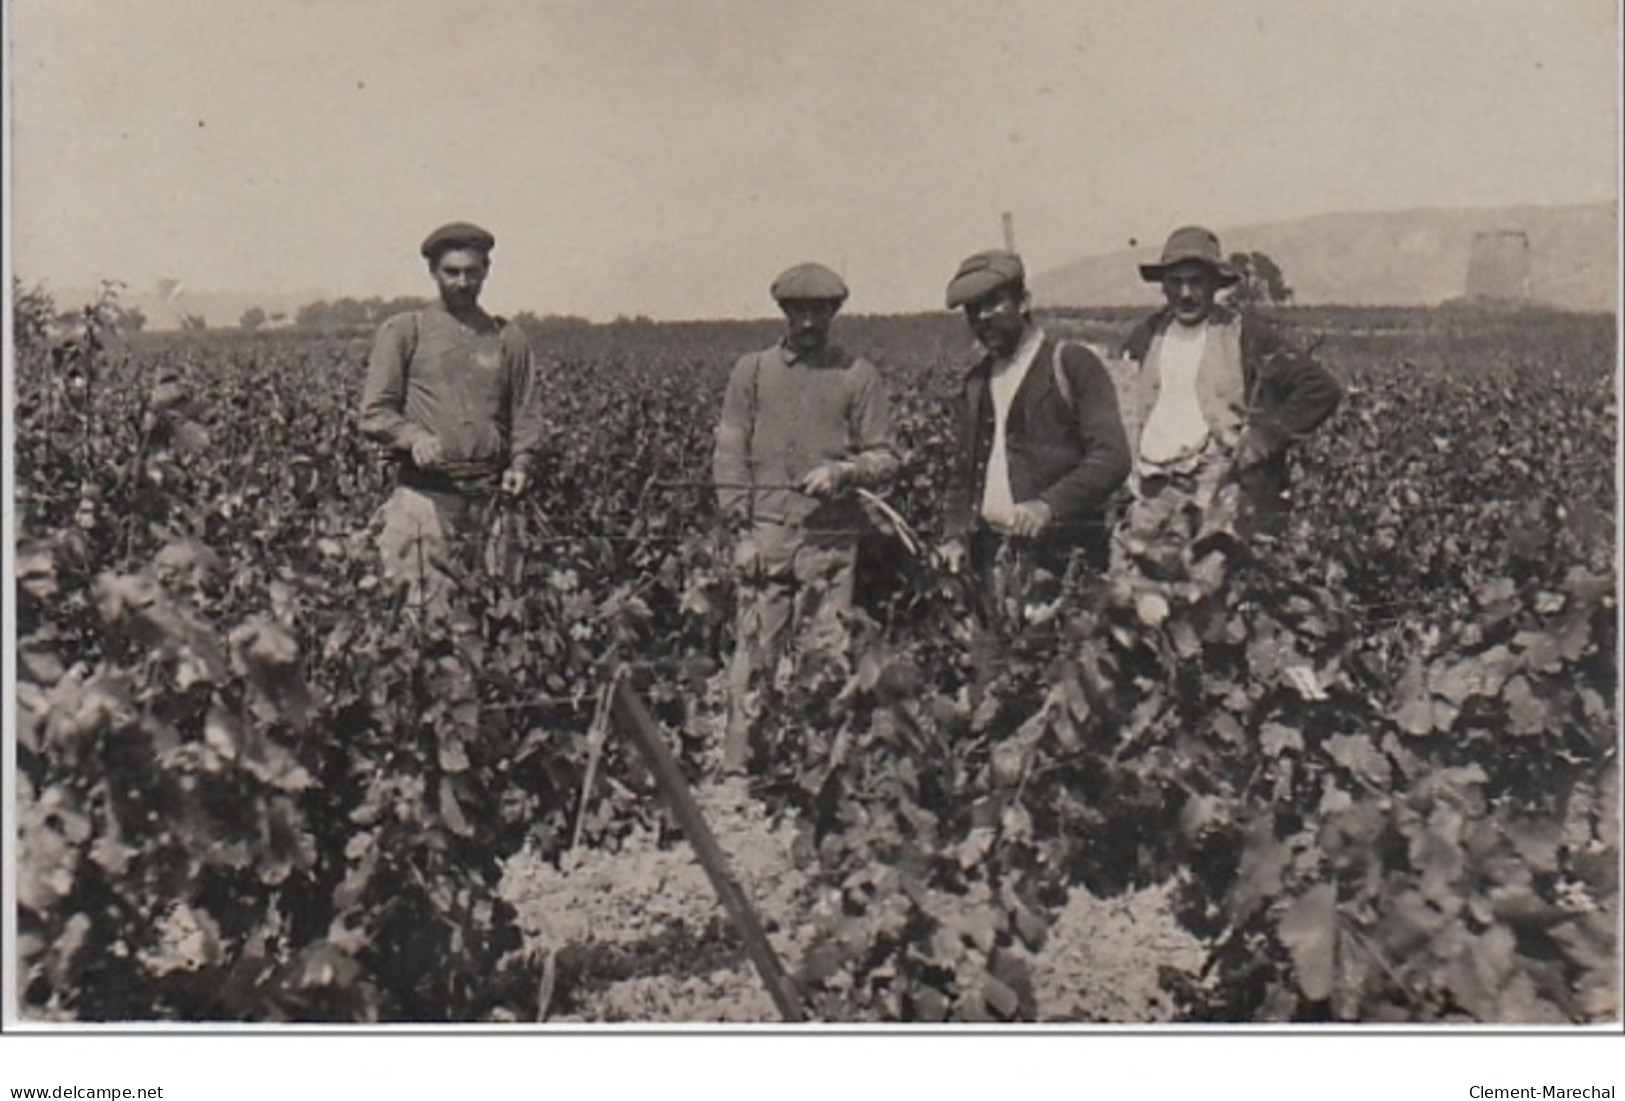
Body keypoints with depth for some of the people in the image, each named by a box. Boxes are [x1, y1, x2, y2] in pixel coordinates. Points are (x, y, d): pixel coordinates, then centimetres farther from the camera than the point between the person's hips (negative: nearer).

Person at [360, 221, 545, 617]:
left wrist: (520, 465, -2)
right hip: (425, 493, -2)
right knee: (424, 610, -10)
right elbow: (375, 413, 4)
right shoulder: (402, 332, 8)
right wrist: (414, 437, -17)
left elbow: (527, 412, 17)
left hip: (491, 496, 3)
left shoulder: (509, 338, 16)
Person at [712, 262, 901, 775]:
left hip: (832, 535, 0)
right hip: (767, 534, 1)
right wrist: (744, 525, -1)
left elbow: (886, 457, 8)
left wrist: (842, 471, -12)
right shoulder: (751, 370, 12)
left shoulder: (859, 375, 9)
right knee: (754, 649, -2)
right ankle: (738, 765, 4)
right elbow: (729, 454, 9)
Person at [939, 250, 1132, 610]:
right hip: (989, 556, 5)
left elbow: (1112, 457, -9)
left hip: (1058, 556, -5)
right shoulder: (977, 381, 18)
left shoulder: (1072, 365, 0)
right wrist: (956, 535, 7)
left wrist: (1048, 505, -23)